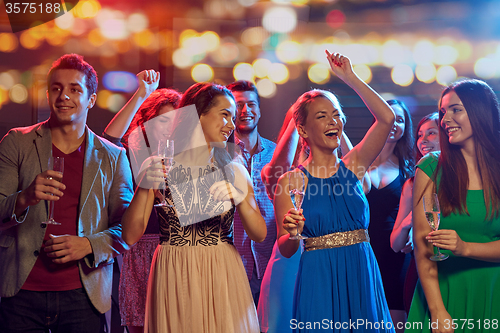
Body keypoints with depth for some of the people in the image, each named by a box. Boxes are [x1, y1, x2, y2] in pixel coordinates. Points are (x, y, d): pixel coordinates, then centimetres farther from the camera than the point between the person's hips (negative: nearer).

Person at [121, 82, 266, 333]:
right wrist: (143, 188, -20)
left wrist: (239, 198, -19)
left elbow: (260, 234, -2)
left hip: (222, 277, 2)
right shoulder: (157, 166, -2)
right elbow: (131, 236, -7)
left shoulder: (234, 171, 5)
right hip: (174, 279, -2)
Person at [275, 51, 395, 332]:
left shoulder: (353, 166, 5)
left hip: (361, 276, 3)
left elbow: (387, 118, -7)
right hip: (320, 280, -3)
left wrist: (350, 77, -5)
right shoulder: (291, 181, -3)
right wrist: (292, 234, -24)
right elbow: (286, 250, -1)